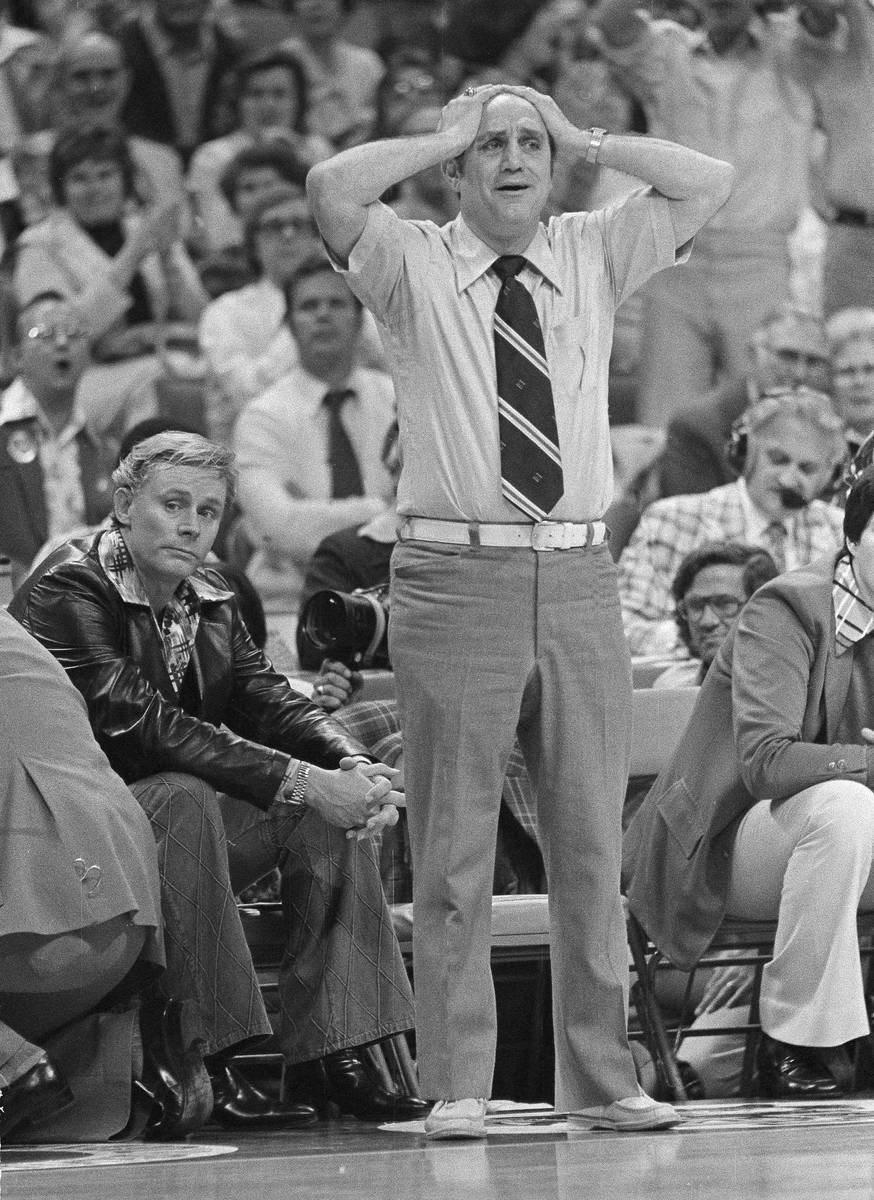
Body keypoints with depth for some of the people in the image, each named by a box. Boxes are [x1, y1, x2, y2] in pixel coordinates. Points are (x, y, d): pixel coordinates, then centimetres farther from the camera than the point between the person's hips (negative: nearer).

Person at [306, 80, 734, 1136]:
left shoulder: (593, 257, 13)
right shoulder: (413, 267, 3)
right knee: (453, 850, -2)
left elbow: (708, 183, 5)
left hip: (577, 575, 3)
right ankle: (457, 1085, 2)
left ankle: (598, 1079, 12)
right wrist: (445, 136, -1)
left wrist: (583, 139, 5)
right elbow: (332, 189, -14)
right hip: (455, 574, -3)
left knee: (590, 843, 6)